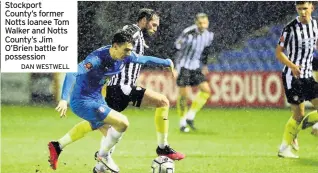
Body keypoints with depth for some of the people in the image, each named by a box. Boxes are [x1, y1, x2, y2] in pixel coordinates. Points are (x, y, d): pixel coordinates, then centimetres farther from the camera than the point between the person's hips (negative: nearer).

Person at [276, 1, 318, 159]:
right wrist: (292, 66, -25)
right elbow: (279, 52, -10)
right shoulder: (291, 28, -14)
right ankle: (284, 148, 7)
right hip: (292, 76, -6)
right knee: (298, 115, -6)